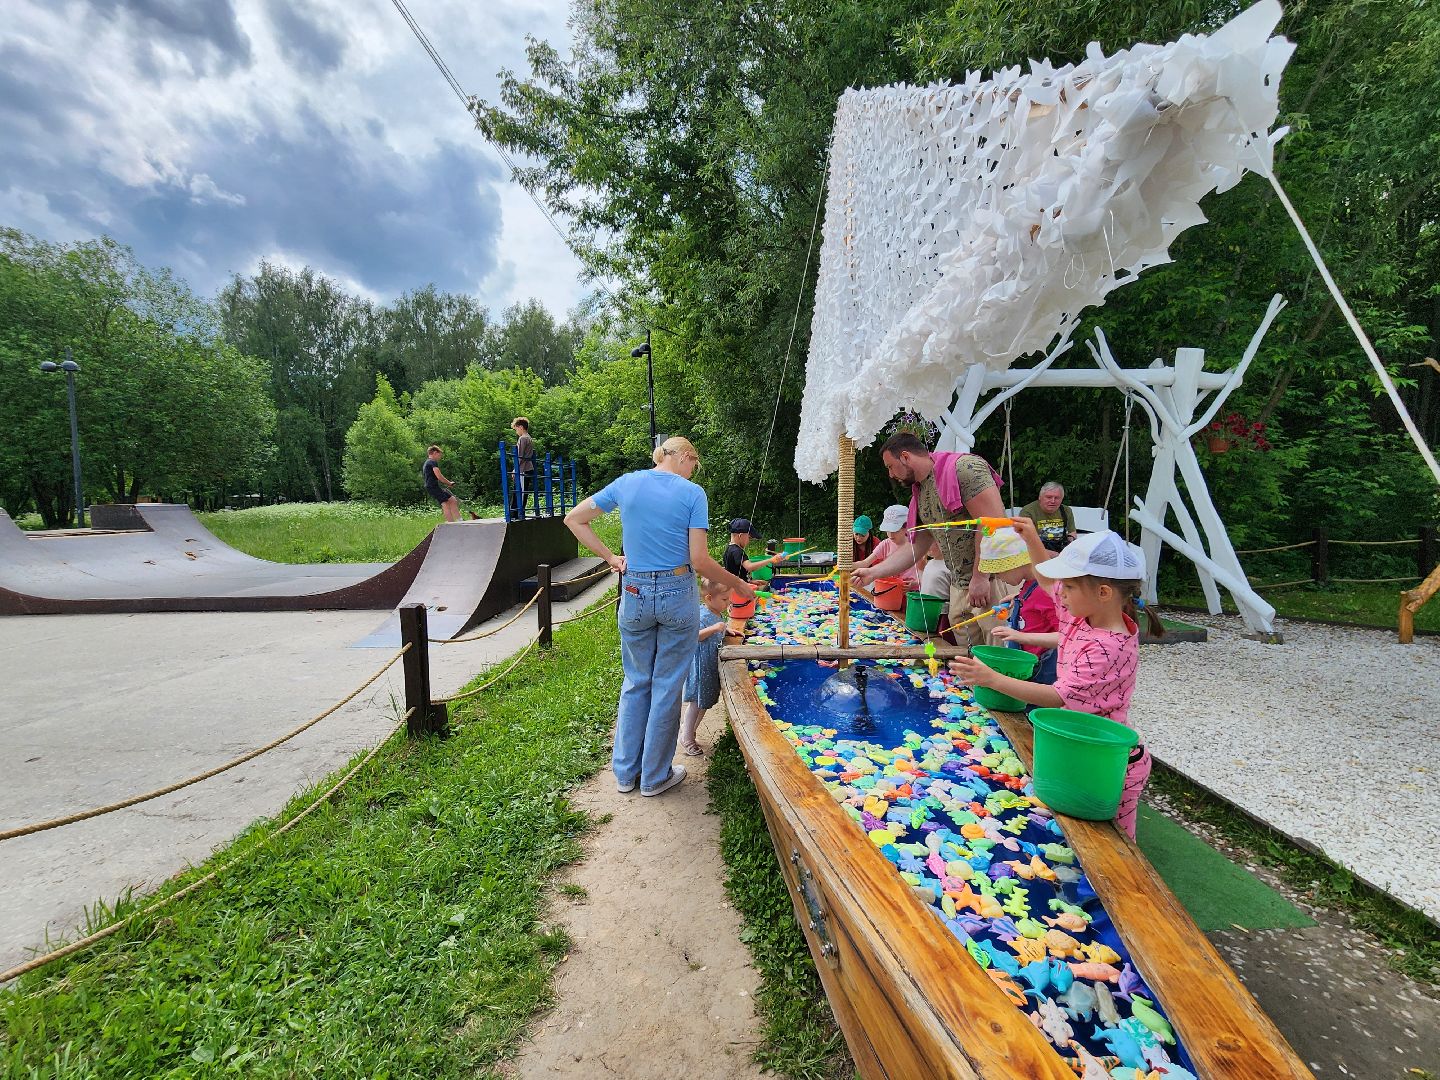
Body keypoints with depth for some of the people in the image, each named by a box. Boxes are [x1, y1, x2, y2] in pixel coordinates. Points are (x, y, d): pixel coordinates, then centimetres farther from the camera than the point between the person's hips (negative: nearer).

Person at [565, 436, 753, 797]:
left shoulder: (626, 483, 3)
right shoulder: (692, 493, -8)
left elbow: (573, 519, 10)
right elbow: (699, 561, -12)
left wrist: (610, 557, 10)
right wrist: (737, 584, 2)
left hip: (634, 595, 3)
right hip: (678, 595, -3)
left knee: (636, 681, 19)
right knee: (667, 686, 11)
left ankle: (626, 771, 29)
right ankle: (655, 776, 24)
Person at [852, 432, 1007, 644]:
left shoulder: (964, 468, -12)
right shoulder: (919, 495, 14)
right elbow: (914, 548, 17)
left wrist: (980, 577, -21)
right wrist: (873, 573, 13)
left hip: (992, 579, -8)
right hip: (960, 586, 8)